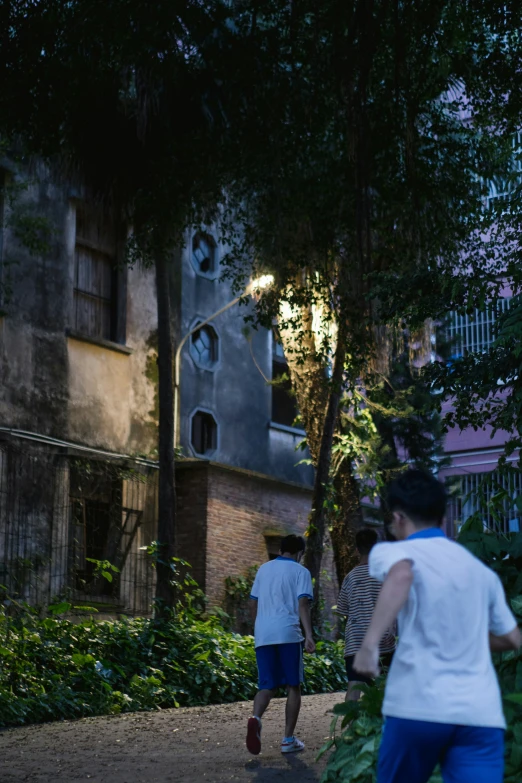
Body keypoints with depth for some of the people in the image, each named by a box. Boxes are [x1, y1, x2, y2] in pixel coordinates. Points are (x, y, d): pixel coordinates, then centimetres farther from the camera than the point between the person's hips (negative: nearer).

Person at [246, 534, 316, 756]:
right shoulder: (300, 571, 1)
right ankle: (288, 739, 8)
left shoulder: (263, 569, 17)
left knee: (267, 685, 6)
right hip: (288, 634, -4)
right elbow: (303, 605, -12)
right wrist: (309, 635, -18)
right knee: (293, 686, 9)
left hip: (263, 635, 4)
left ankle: (256, 718, -25)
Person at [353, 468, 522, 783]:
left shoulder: (393, 551, 3)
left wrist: (370, 642, -26)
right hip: (481, 714, 3)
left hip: (419, 706, -3)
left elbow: (401, 574, -23)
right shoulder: (482, 570, 19)